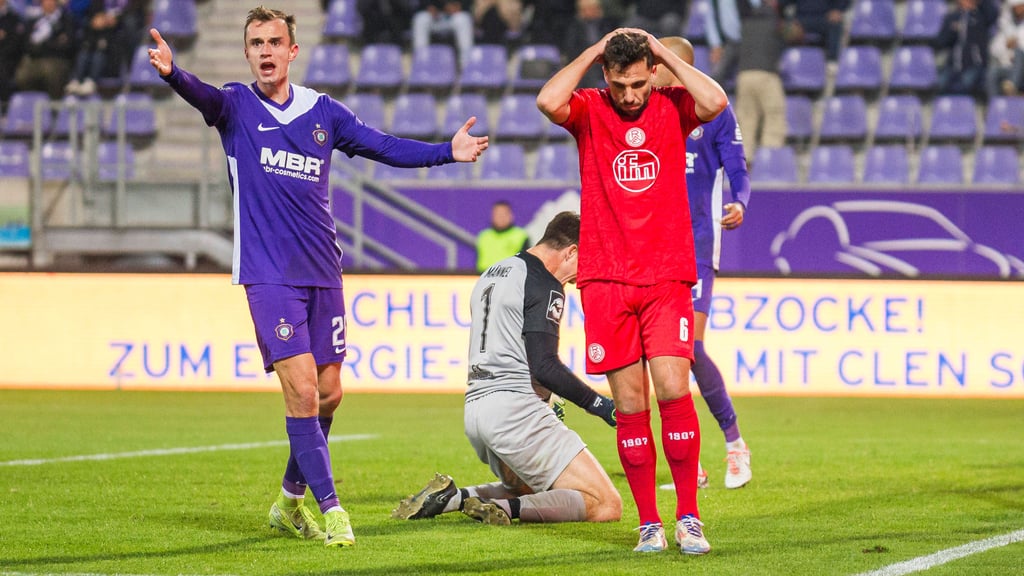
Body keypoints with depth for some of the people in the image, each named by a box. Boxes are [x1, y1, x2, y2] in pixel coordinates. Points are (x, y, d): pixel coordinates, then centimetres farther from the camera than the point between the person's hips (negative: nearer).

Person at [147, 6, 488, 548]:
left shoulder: (323, 111, 9)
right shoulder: (237, 106, -2)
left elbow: (385, 147, 13)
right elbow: (203, 96, -23)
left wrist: (447, 151, 1)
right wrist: (172, 74, -45)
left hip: (322, 274, 5)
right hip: (268, 275, -4)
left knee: (328, 393, 8)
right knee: (302, 391, -13)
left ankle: (291, 501, 27)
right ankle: (330, 509, -7)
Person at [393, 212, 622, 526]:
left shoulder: (492, 273, 21)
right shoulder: (544, 285, -8)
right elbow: (544, 366, -16)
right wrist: (600, 405, -12)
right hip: (515, 409, -9)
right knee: (606, 506, -11)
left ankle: (453, 496, 8)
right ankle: (506, 508, -24)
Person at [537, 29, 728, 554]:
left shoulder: (672, 108, 5)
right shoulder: (589, 111, 4)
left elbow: (716, 102, -16)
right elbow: (548, 102, -18)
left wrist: (666, 54, -6)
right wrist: (593, 53, -7)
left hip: (667, 278, 0)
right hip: (606, 280, 0)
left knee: (673, 390, -12)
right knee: (630, 403, 0)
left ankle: (689, 516, -2)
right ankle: (649, 523, 7)